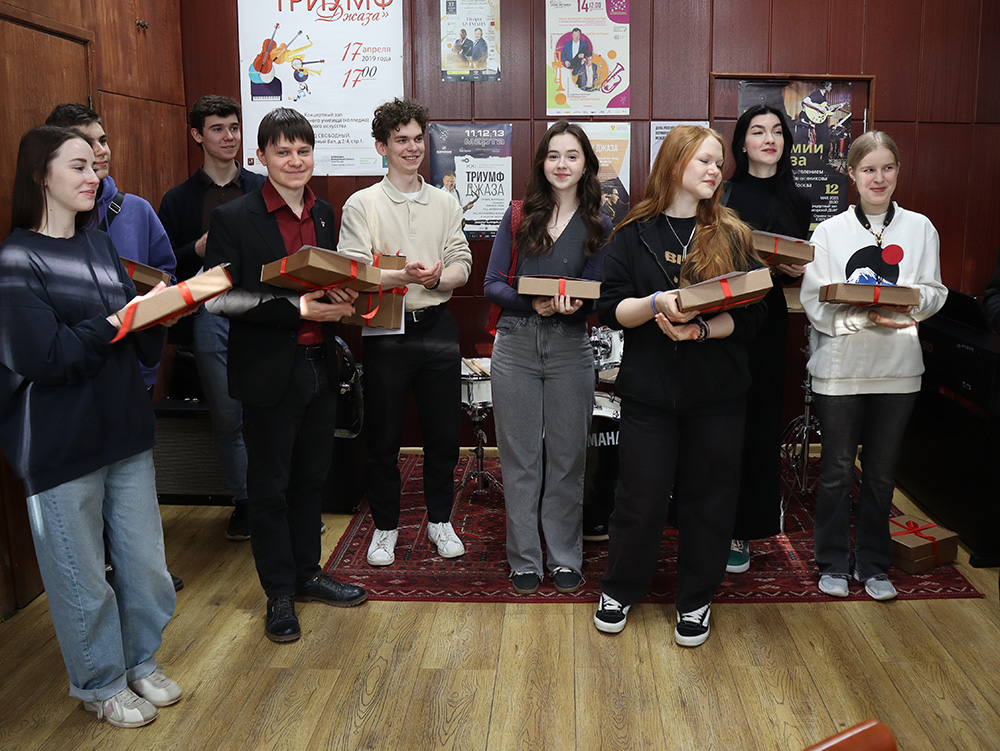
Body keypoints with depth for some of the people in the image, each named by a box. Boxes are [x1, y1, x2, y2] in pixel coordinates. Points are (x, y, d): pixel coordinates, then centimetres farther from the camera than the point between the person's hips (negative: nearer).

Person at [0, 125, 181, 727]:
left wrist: (159, 314, -11)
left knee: (144, 560, 13)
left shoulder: (100, 245, 11)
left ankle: (140, 662, 36)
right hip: (62, 447, -6)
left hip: (126, 430, 6)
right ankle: (101, 684, 29)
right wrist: (124, 319, -19)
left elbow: (143, 348, 10)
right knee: (83, 575, 8)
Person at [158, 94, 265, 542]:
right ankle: (244, 501, 20)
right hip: (211, 316, 1)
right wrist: (201, 248, -12)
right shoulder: (179, 200, 10)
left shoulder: (263, 190, 10)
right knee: (226, 418, 6)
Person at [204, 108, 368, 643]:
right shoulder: (233, 218, -9)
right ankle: (280, 594, 21)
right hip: (269, 372, -6)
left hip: (319, 364, 6)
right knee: (269, 486, 7)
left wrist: (341, 300, -5)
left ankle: (306, 574, 33)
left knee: (310, 477, 17)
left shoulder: (323, 214, 10)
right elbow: (219, 298, -16)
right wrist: (297, 308, -23)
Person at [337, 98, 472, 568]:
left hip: (437, 327, 3)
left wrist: (436, 278, -18)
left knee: (443, 433, 10)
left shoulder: (444, 203, 10)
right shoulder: (362, 205, 0)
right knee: (383, 437, 7)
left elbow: (463, 265, 4)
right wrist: (403, 277, -25)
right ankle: (385, 526, 24)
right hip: (386, 331, -3)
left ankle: (439, 520, 28)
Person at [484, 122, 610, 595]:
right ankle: (524, 560, 19)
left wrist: (571, 306, -21)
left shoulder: (599, 226, 5)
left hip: (570, 348, 0)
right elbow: (492, 284, 0)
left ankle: (565, 558, 23)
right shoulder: (519, 215, 6)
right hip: (515, 346, 0)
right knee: (519, 457, 6)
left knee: (567, 457, 7)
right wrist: (532, 304, -17)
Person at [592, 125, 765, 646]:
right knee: (641, 498, 4)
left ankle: (696, 600, 28)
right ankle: (620, 590, 27)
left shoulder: (732, 236, 5)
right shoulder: (634, 235, 3)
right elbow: (610, 309, -4)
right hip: (648, 389, -1)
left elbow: (750, 315, -2)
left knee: (707, 499, 8)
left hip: (717, 393, 1)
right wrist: (658, 302, -21)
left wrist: (701, 329, -19)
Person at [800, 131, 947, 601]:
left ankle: (873, 563, 27)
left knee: (881, 473, 11)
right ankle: (834, 563, 24)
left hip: (897, 368, 2)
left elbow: (936, 294, 6)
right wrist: (868, 315, -22)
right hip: (840, 366, -2)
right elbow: (815, 304, -7)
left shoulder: (920, 228, 6)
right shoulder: (830, 232, 0)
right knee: (837, 471, 8)